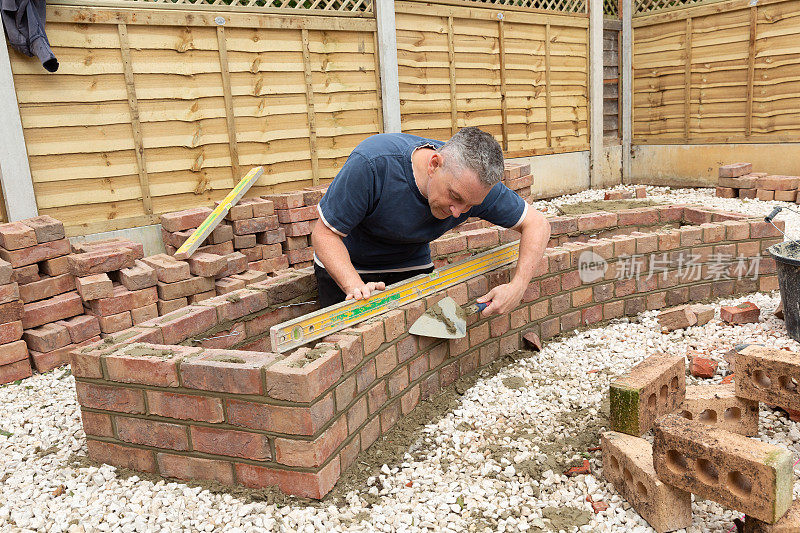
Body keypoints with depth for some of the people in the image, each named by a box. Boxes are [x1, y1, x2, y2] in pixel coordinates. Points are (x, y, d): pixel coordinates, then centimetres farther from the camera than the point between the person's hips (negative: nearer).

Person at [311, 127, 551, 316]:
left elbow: (537, 224, -12)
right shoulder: (372, 164, -37)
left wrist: (517, 286, -26)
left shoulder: (475, 184, -24)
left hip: (413, 266, 3)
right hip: (347, 269, -3)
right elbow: (324, 233, -28)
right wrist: (355, 286, -43)